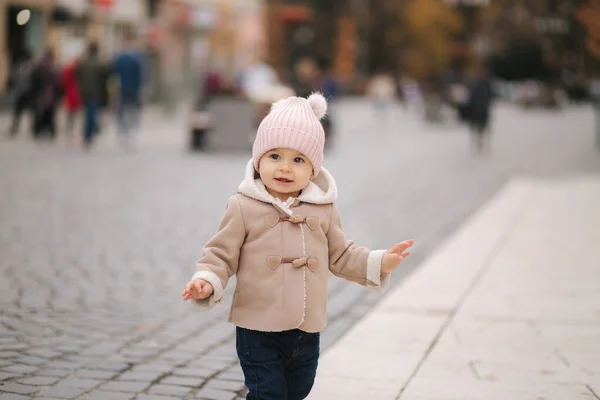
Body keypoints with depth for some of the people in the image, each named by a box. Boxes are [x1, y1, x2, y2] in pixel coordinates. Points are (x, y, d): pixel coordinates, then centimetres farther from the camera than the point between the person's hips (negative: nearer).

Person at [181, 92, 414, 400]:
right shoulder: (244, 207, -8)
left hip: (306, 331, 4)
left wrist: (379, 263, 1)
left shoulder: (322, 208, 3)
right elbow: (221, 254, -6)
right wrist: (207, 282, -23)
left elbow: (340, 255, 12)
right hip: (258, 329, -4)